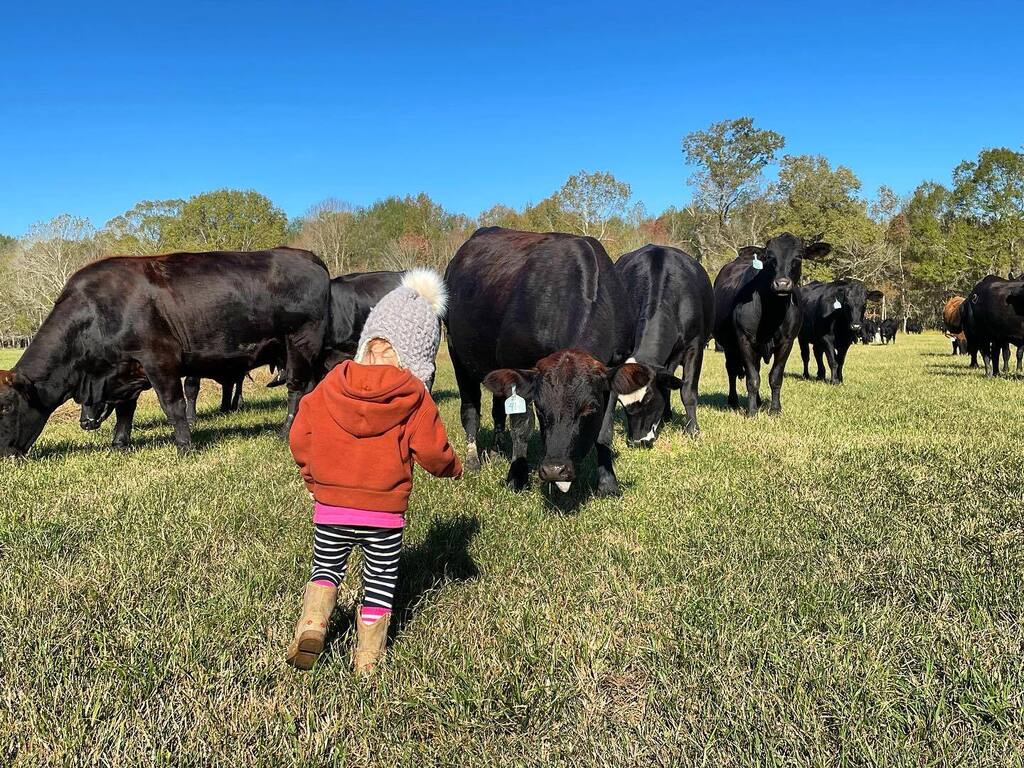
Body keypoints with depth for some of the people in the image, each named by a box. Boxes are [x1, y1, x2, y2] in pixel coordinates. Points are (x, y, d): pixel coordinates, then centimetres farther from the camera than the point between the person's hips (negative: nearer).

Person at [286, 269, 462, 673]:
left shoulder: (330, 385, -4)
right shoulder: (414, 398, -12)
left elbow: (300, 435, 0)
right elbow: (430, 449, -10)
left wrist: (312, 476, 17)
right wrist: (451, 467, 12)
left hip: (330, 506, 2)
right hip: (385, 511, -2)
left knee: (326, 566, 24)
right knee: (381, 579, 15)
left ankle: (312, 622, 2)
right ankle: (368, 657, 21)